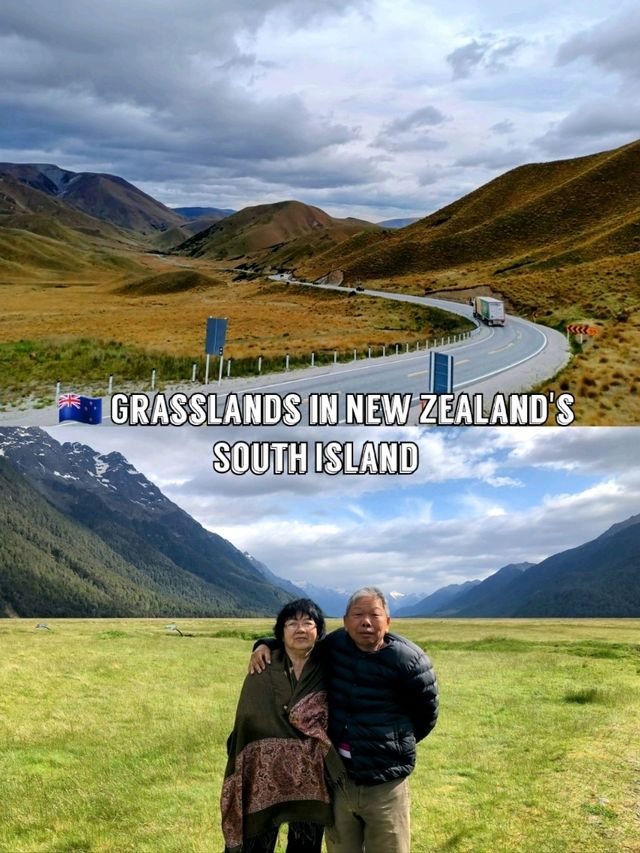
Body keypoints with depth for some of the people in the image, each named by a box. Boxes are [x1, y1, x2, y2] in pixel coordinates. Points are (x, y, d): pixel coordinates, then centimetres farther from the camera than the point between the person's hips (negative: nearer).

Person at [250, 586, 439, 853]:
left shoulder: (408, 660, -14)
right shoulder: (334, 644, -2)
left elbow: (426, 716, 0)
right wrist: (266, 645, 0)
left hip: (384, 786, -4)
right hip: (337, 778, 4)